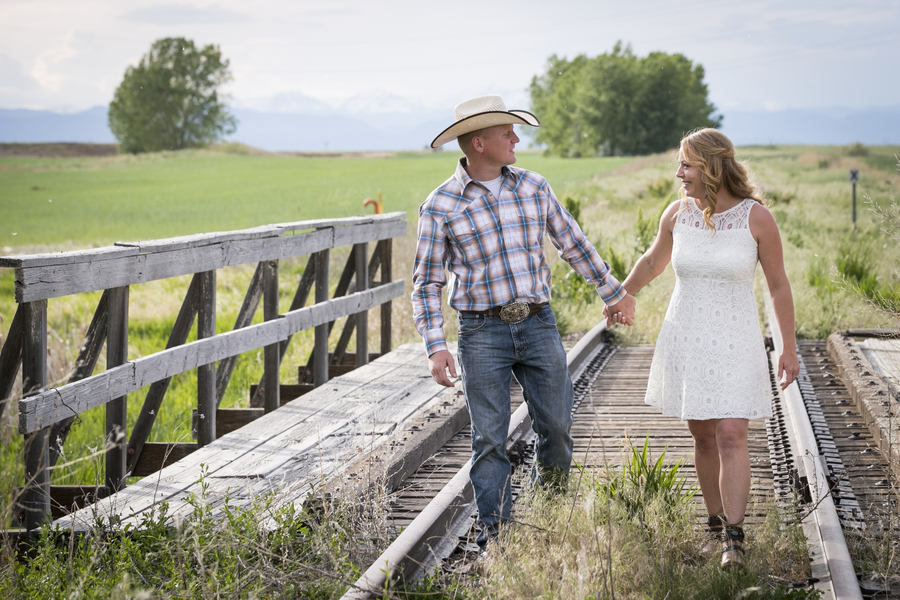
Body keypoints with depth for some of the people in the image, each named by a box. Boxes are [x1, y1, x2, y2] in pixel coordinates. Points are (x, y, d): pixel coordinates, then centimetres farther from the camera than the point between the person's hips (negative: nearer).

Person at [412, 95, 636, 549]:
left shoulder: (532, 187, 6)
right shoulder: (440, 206, -4)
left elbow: (573, 243, 16)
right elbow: (427, 281, -2)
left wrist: (615, 293, 20)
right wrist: (436, 347, -12)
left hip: (538, 326, 3)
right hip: (482, 332, -3)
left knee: (556, 427, 5)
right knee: (489, 438, -2)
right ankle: (495, 532, 8)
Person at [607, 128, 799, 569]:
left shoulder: (756, 218, -12)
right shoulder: (678, 214, -2)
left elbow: (778, 285, -3)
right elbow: (653, 261, 18)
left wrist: (789, 349, -1)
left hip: (734, 342, -3)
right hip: (685, 339, 4)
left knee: (731, 437, -13)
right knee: (703, 438, 9)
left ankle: (734, 540, -12)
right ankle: (716, 526, 22)